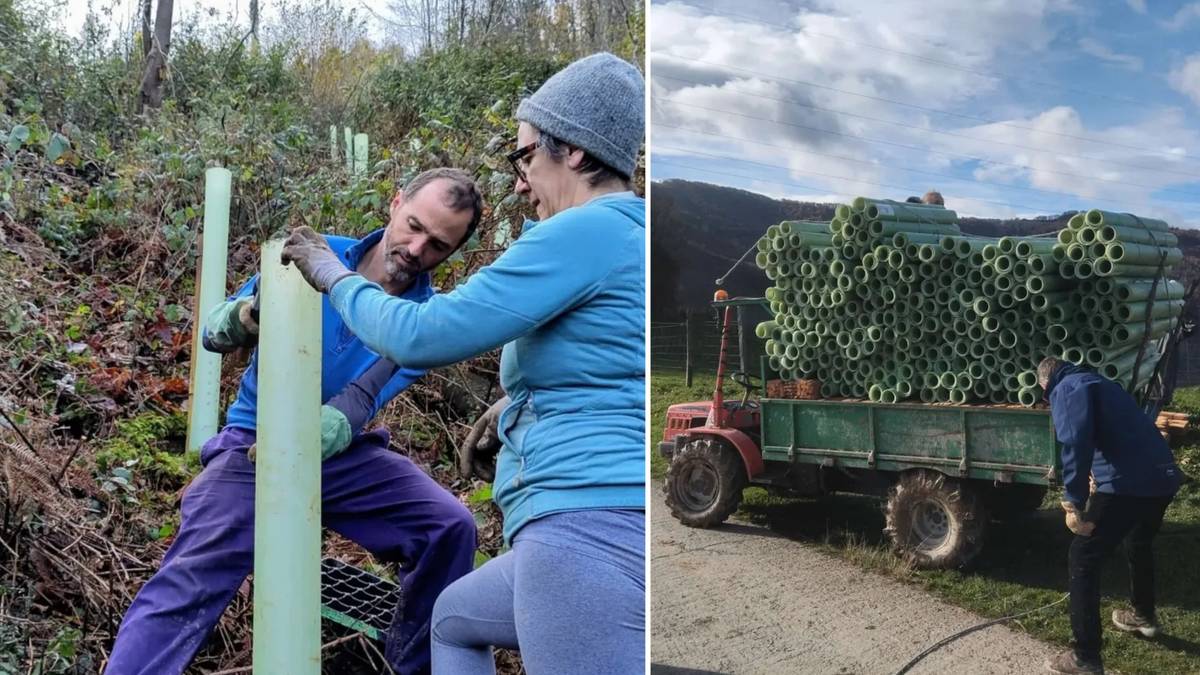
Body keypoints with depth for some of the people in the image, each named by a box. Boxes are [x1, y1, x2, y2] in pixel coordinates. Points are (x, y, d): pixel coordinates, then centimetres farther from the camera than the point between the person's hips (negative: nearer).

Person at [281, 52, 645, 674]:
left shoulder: (587, 231, -12)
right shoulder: (626, 236, 18)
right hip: (600, 532, 11)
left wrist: (334, 277, 5)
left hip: (591, 530, -11)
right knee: (455, 618, 29)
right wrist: (516, 403, 32)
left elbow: (420, 337, -12)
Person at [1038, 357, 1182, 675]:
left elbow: (1076, 443, -19)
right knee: (1139, 545, 33)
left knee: (1082, 561, 1)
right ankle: (1144, 616, 55)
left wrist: (1074, 502, -19)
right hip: (1164, 476, 9)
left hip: (1127, 483, -9)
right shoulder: (1096, 382, 28)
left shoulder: (1066, 388, 0)